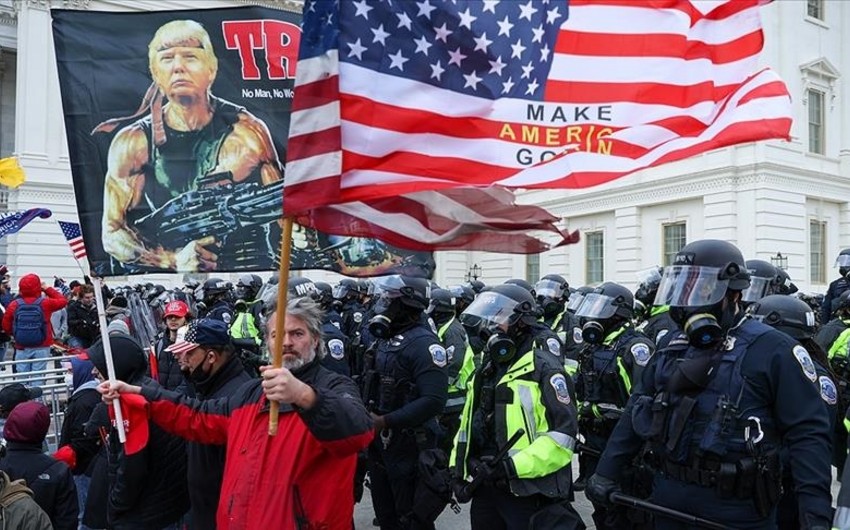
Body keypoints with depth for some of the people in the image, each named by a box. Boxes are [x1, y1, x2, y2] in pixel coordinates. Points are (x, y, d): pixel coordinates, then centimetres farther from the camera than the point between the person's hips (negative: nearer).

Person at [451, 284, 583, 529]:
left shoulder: (544, 369, -12)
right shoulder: (485, 372, 12)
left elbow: (563, 434, -19)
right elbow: (468, 424, 18)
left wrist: (514, 466, -23)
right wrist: (458, 470, 9)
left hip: (530, 496, -7)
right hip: (485, 492, 7)